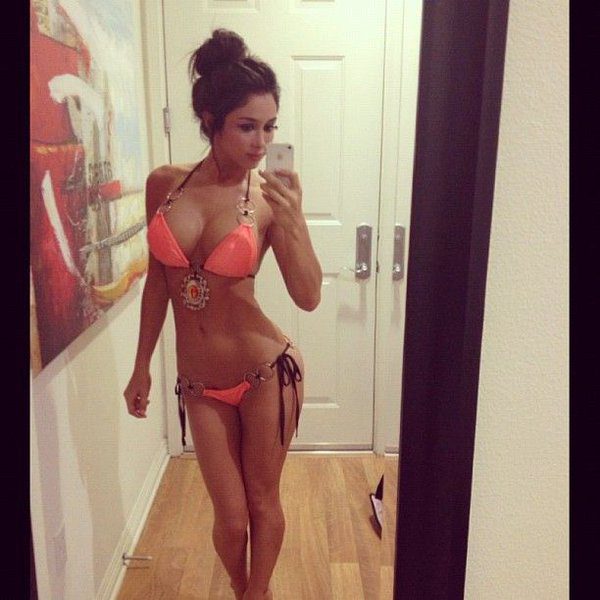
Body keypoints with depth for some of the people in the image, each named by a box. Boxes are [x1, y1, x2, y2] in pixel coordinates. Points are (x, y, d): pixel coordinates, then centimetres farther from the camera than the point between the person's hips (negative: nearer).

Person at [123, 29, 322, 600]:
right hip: (200, 384, 3)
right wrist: (141, 366, 10)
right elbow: (157, 280, 6)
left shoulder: (271, 195, -10)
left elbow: (309, 296, -13)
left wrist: (292, 222, -28)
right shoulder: (164, 183, -3)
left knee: (263, 501, 17)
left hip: (267, 371, -2)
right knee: (230, 517, 14)